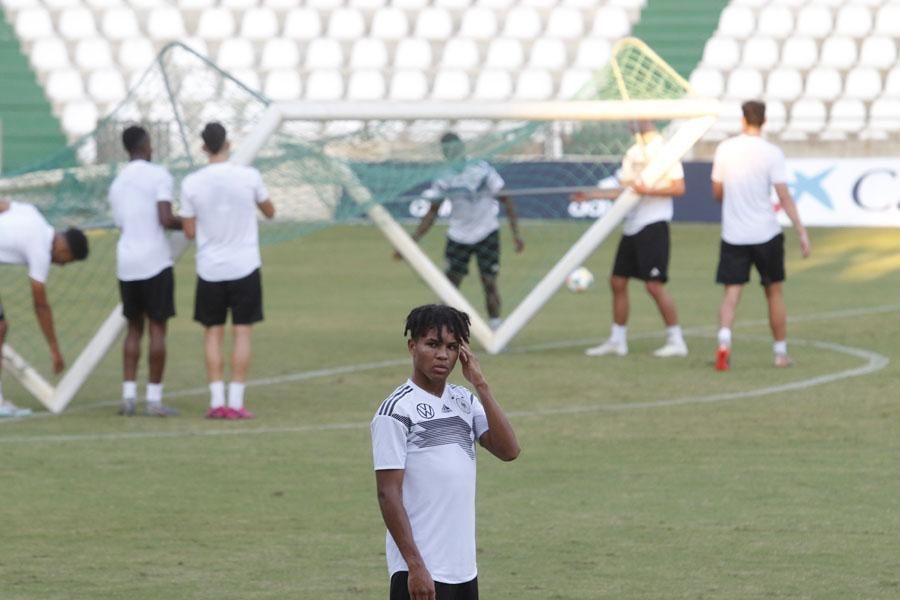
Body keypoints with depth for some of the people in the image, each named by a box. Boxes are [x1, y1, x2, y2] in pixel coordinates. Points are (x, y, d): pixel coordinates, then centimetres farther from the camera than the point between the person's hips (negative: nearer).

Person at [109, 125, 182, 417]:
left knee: (134, 328, 14)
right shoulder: (158, 175, -7)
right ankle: (154, 398, 1)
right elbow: (166, 220, -16)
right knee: (157, 327, 1)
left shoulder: (117, 183, 14)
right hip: (155, 261, -5)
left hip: (126, 263, 6)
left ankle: (128, 395, 6)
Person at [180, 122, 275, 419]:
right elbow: (270, 212, 10)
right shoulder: (249, 176, -7)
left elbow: (189, 232, 1)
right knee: (242, 332, 4)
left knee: (213, 333, 10)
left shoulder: (191, 183, -6)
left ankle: (216, 401, 4)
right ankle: (236, 402, -1)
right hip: (244, 266, -1)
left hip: (210, 269, 1)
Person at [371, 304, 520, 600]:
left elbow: (508, 450, -2)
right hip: (422, 573, -7)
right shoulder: (396, 411, -11)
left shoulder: (465, 401, 10)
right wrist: (415, 566, -19)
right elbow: (388, 494, -13)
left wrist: (480, 385, -7)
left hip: (464, 569, 7)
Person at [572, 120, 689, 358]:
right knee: (617, 282, 8)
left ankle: (676, 340, -1)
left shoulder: (663, 149, -9)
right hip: (631, 227, 8)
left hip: (653, 226, -8)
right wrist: (591, 195, 16)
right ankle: (617, 340, 18)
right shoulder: (632, 153, 15)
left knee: (654, 285, -10)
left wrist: (648, 189, -23)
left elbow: (678, 187, -13)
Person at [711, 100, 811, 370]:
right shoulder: (771, 153, -9)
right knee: (775, 292, 13)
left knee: (731, 292, 1)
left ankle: (724, 341, -23)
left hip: (733, 236, 2)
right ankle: (781, 351, 18)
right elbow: (784, 197, -13)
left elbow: (717, 193, 9)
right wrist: (802, 232, -9)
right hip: (766, 235, -1)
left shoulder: (725, 149, -1)